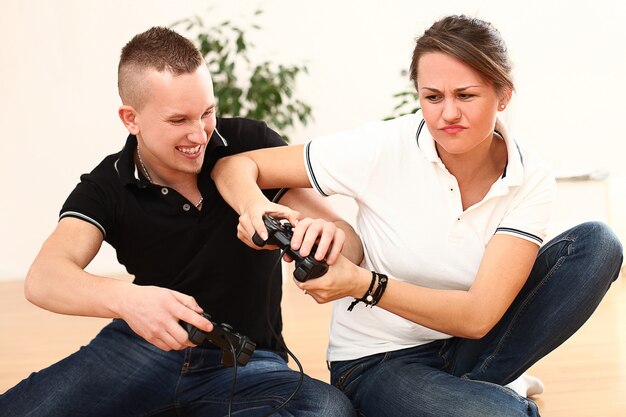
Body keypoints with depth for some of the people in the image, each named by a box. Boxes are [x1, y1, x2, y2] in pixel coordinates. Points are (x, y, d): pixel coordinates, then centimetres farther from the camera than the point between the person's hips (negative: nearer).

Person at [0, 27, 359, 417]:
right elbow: (44, 278, -20)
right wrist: (123, 297, -42)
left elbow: (354, 243, -8)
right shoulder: (107, 188, -4)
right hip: (144, 348, -1)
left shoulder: (250, 143, -7)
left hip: (246, 361, 1)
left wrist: (331, 235, -36)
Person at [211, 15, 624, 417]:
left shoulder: (531, 179, -11)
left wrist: (366, 285, -35)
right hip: (376, 360, -4)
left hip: (463, 345, 4)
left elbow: (478, 316, -21)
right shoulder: (384, 148, -16)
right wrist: (256, 209, -36)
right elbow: (235, 167, -12)